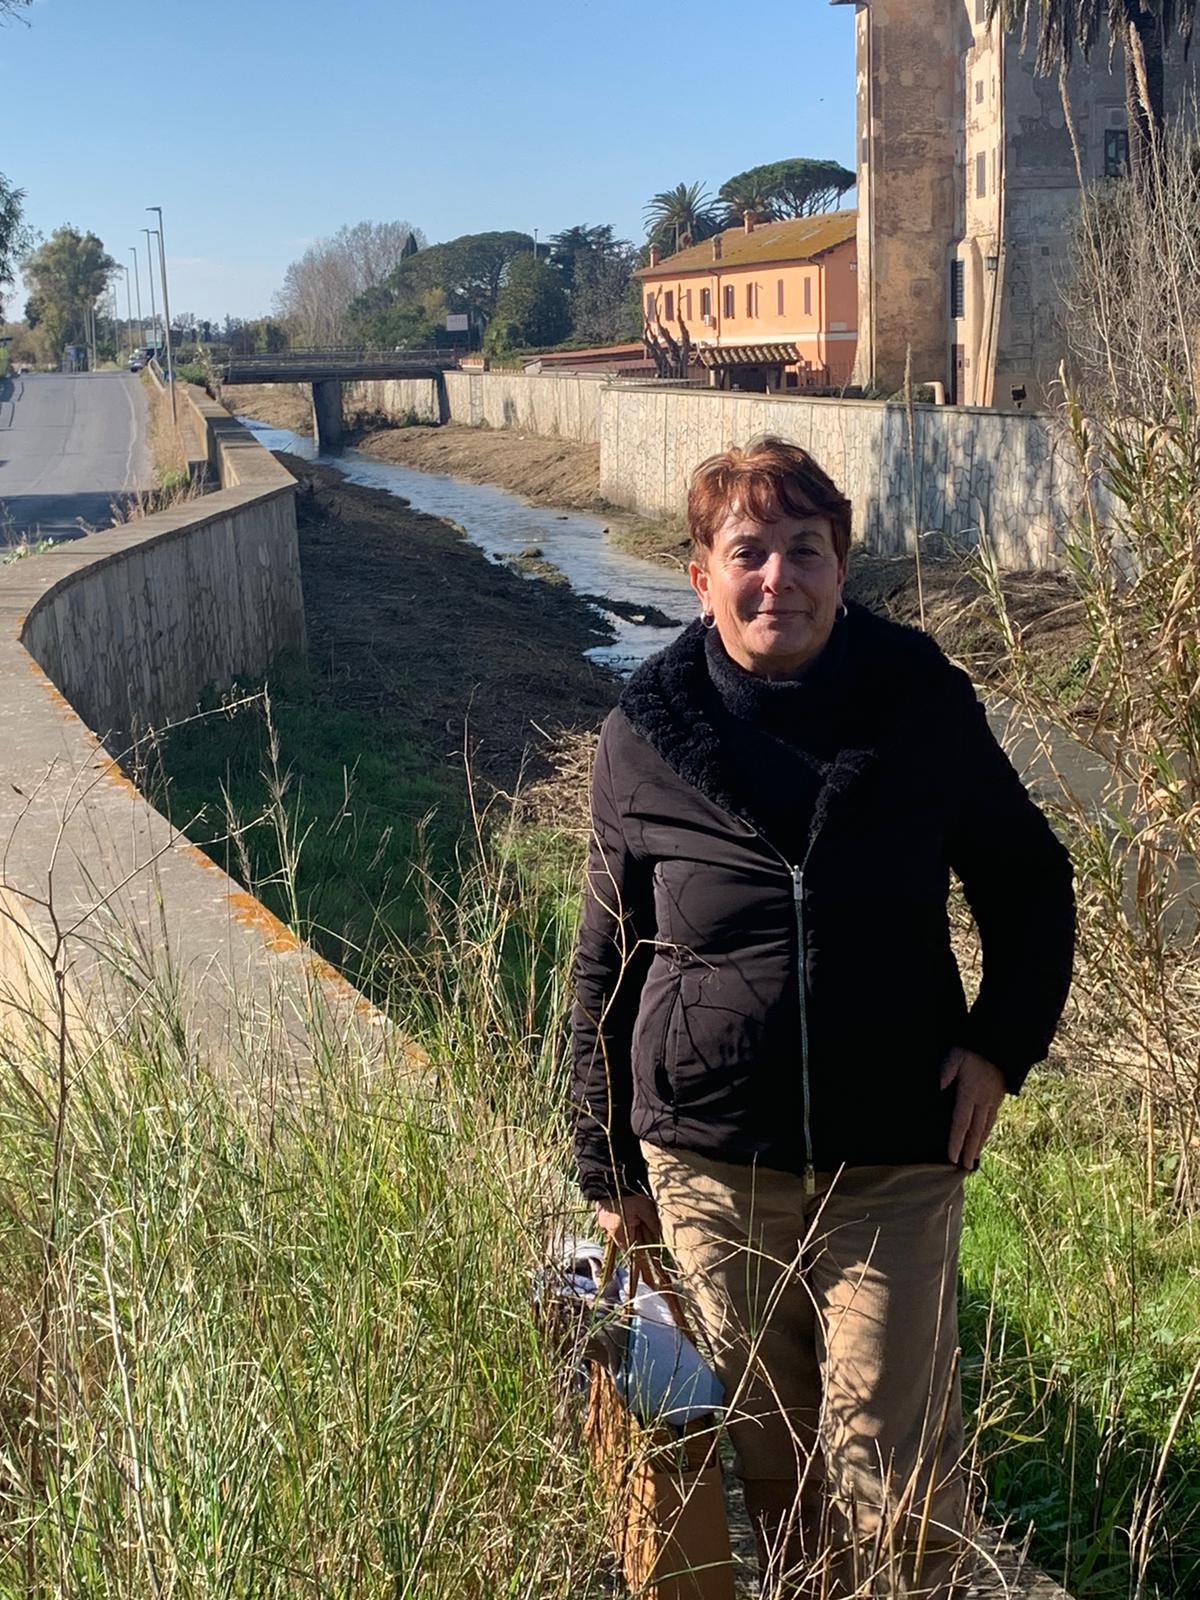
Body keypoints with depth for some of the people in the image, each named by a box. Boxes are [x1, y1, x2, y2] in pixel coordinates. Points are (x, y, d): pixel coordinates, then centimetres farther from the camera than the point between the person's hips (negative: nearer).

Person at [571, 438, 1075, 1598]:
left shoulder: (920, 699, -5)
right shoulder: (646, 734, -4)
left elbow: (1029, 882, 8)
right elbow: (606, 964, 4)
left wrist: (1001, 1043, -6)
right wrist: (607, 1163, 7)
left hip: (895, 1162, -1)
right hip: (710, 1164, 1)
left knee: (894, 1466, 1)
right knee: (770, 1453, 14)